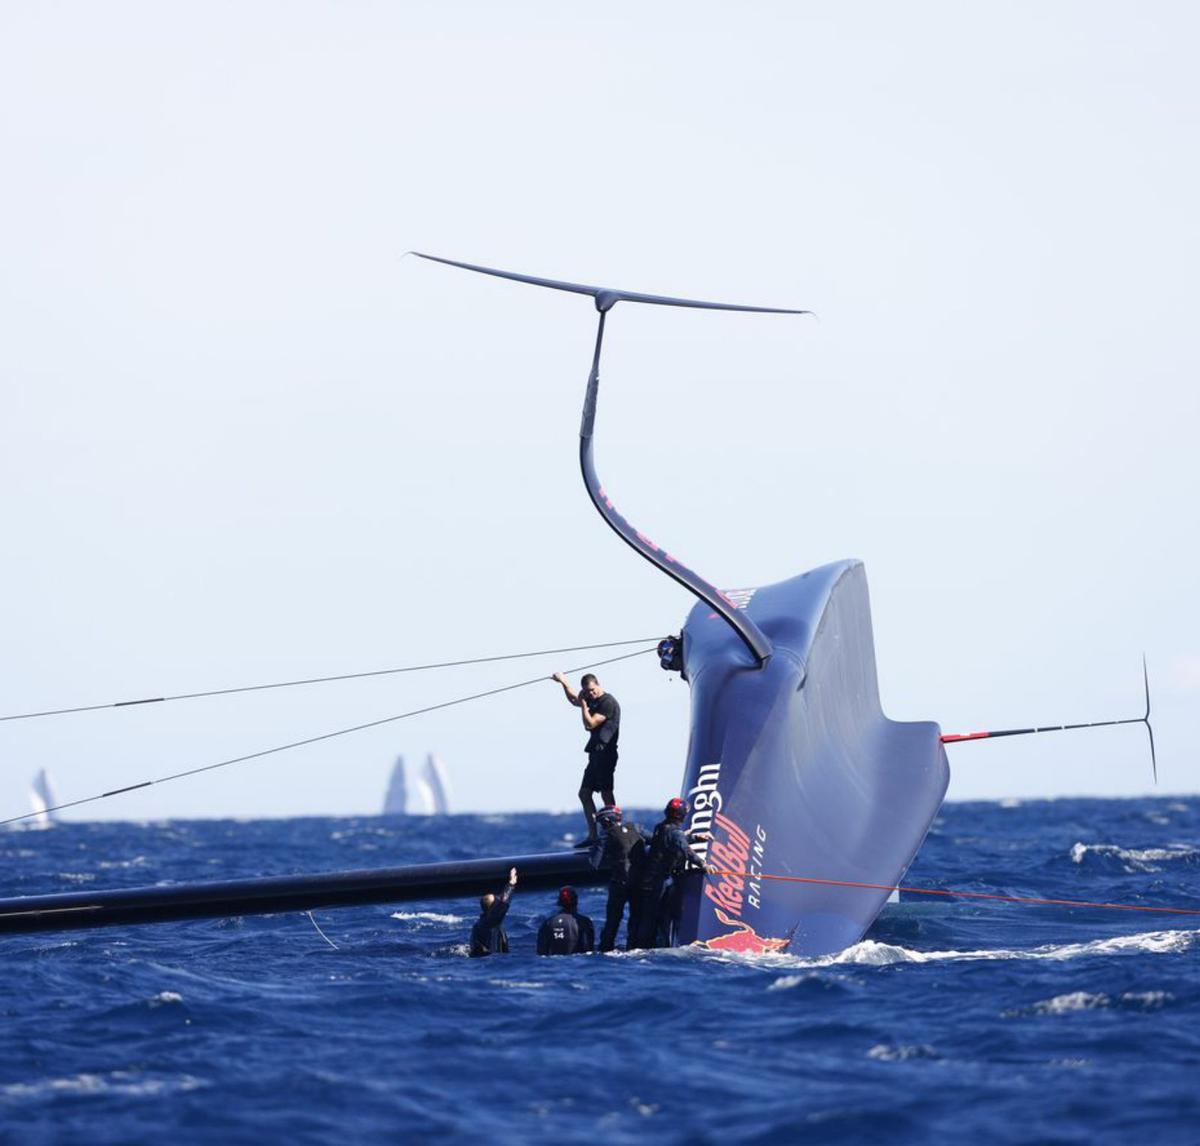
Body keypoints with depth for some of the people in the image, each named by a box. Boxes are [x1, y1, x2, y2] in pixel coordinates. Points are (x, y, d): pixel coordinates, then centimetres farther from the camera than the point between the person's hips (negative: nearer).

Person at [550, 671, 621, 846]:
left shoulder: (608, 702, -10)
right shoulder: (593, 701, 18)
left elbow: (590, 724, -17)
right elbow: (574, 700, 38)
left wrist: (583, 703, -9)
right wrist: (564, 683, 30)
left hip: (605, 752, -10)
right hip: (596, 754, 10)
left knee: (606, 794, -12)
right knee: (584, 793, 9)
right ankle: (593, 835, 10)